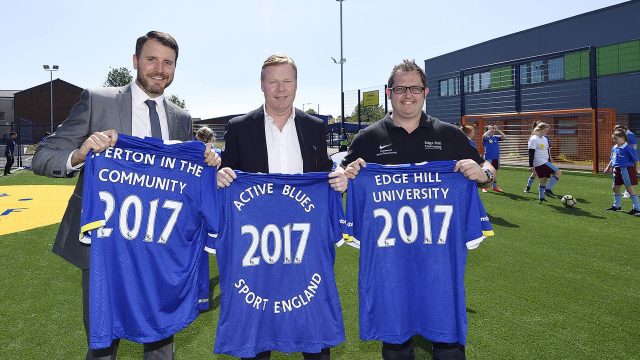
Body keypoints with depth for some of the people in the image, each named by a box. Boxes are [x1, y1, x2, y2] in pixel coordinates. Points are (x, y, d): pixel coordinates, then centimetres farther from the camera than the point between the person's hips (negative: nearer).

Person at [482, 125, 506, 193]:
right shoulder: (486, 138, -5)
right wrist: (490, 129, -16)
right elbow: (484, 135, -28)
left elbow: (504, 137, -2)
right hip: (488, 158, -5)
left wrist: (497, 130, -7)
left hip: (496, 158, 5)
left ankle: (495, 186, 22)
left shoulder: (496, 137, 8)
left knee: (495, 172, 12)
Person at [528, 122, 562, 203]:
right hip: (540, 163, -9)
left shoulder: (545, 138, 16)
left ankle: (541, 197, 17)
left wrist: (550, 162, 26)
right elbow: (531, 153, -15)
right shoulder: (534, 139, -11)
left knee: (544, 179, 11)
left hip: (545, 162, 9)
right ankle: (548, 190, -12)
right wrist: (531, 165, -18)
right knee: (558, 173, -13)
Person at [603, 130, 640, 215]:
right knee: (615, 188, 16)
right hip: (617, 170, 9)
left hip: (626, 170, -9)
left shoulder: (628, 148, -15)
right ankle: (616, 206, 33)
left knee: (630, 188, -6)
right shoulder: (614, 148, 8)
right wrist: (608, 168, 20)